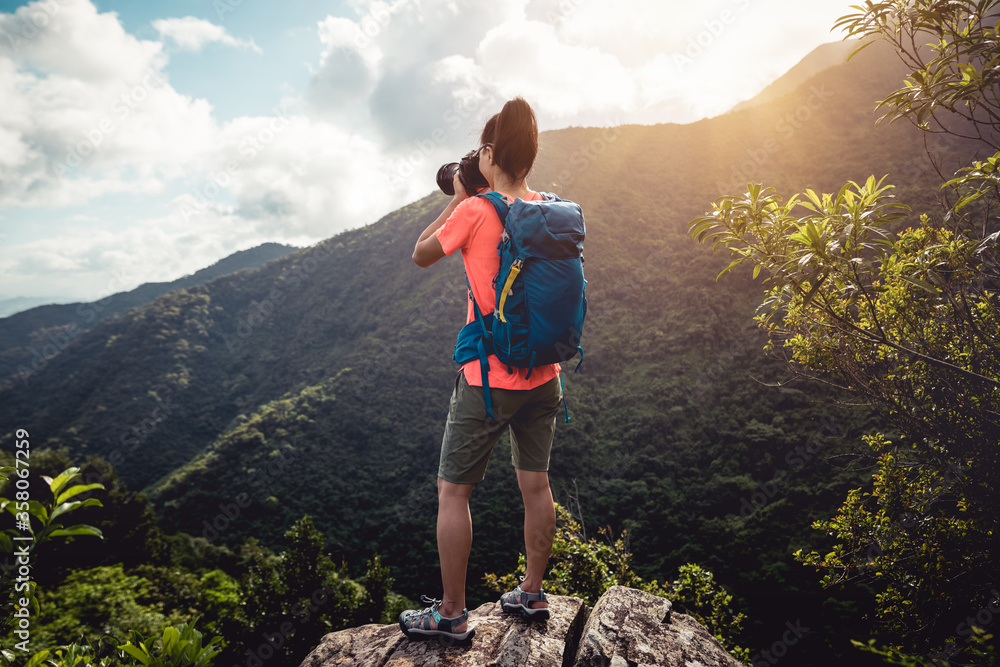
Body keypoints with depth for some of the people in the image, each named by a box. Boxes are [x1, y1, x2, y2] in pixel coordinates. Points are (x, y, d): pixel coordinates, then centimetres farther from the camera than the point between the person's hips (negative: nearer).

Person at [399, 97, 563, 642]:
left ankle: (451, 613, 17)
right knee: (535, 484, 17)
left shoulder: (475, 210, -14)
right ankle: (532, 593, 32)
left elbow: (421, 254, 1)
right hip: (543, 373, 7)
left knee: (452, 491, 7)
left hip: (489, 378, -6)